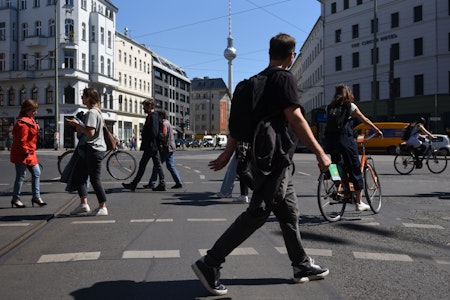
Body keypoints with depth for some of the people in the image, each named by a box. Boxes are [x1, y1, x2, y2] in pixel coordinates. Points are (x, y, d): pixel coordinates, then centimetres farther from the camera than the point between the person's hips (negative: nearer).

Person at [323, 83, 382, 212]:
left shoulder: (329, 107, 13)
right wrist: (377, 130, 22)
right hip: (345, 139, -4)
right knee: (355, 171, 4)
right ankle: (359, 202, 8)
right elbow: (365, 120, 10)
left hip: (330, 141, 4)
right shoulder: (350, 106, 4)